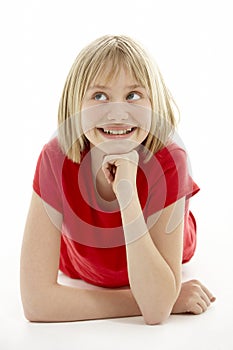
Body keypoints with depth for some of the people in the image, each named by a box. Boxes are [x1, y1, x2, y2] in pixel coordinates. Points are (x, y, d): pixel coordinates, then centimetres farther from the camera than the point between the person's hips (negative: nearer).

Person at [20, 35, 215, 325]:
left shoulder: (168, 161, -40)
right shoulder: (56, 158, -38)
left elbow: (157, 311, -44)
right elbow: (36, 300, -41)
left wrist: (127, 192, -52)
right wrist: (166, 300, -41)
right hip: (83, 273, 1)